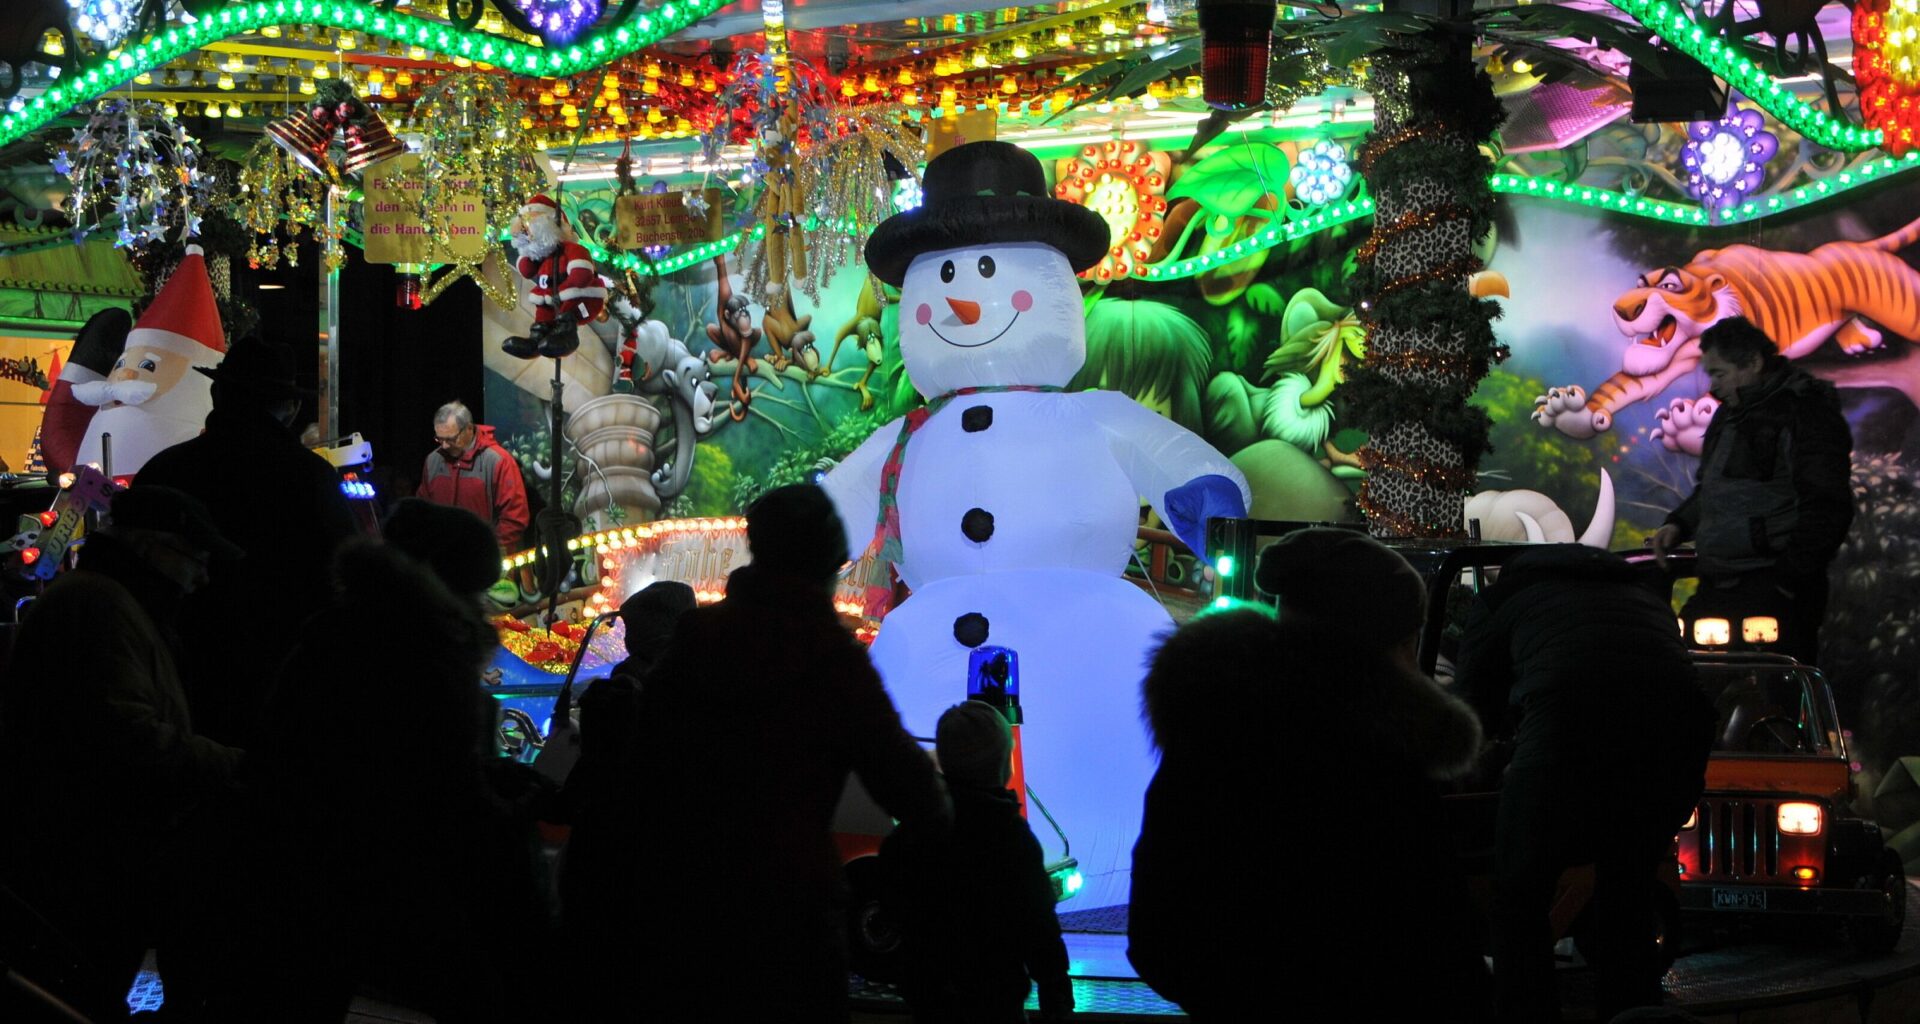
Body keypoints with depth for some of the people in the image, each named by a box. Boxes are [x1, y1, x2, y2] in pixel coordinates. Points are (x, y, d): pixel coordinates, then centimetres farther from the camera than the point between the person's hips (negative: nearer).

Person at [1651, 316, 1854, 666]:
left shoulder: (1805, 412, -8)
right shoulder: (1729, 414, 21)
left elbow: (1827, 509, -14)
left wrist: (1790, 578, -17)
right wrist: (1679, 524, 14)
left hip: (1773, 588, -9)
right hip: (1717, 585, 9)